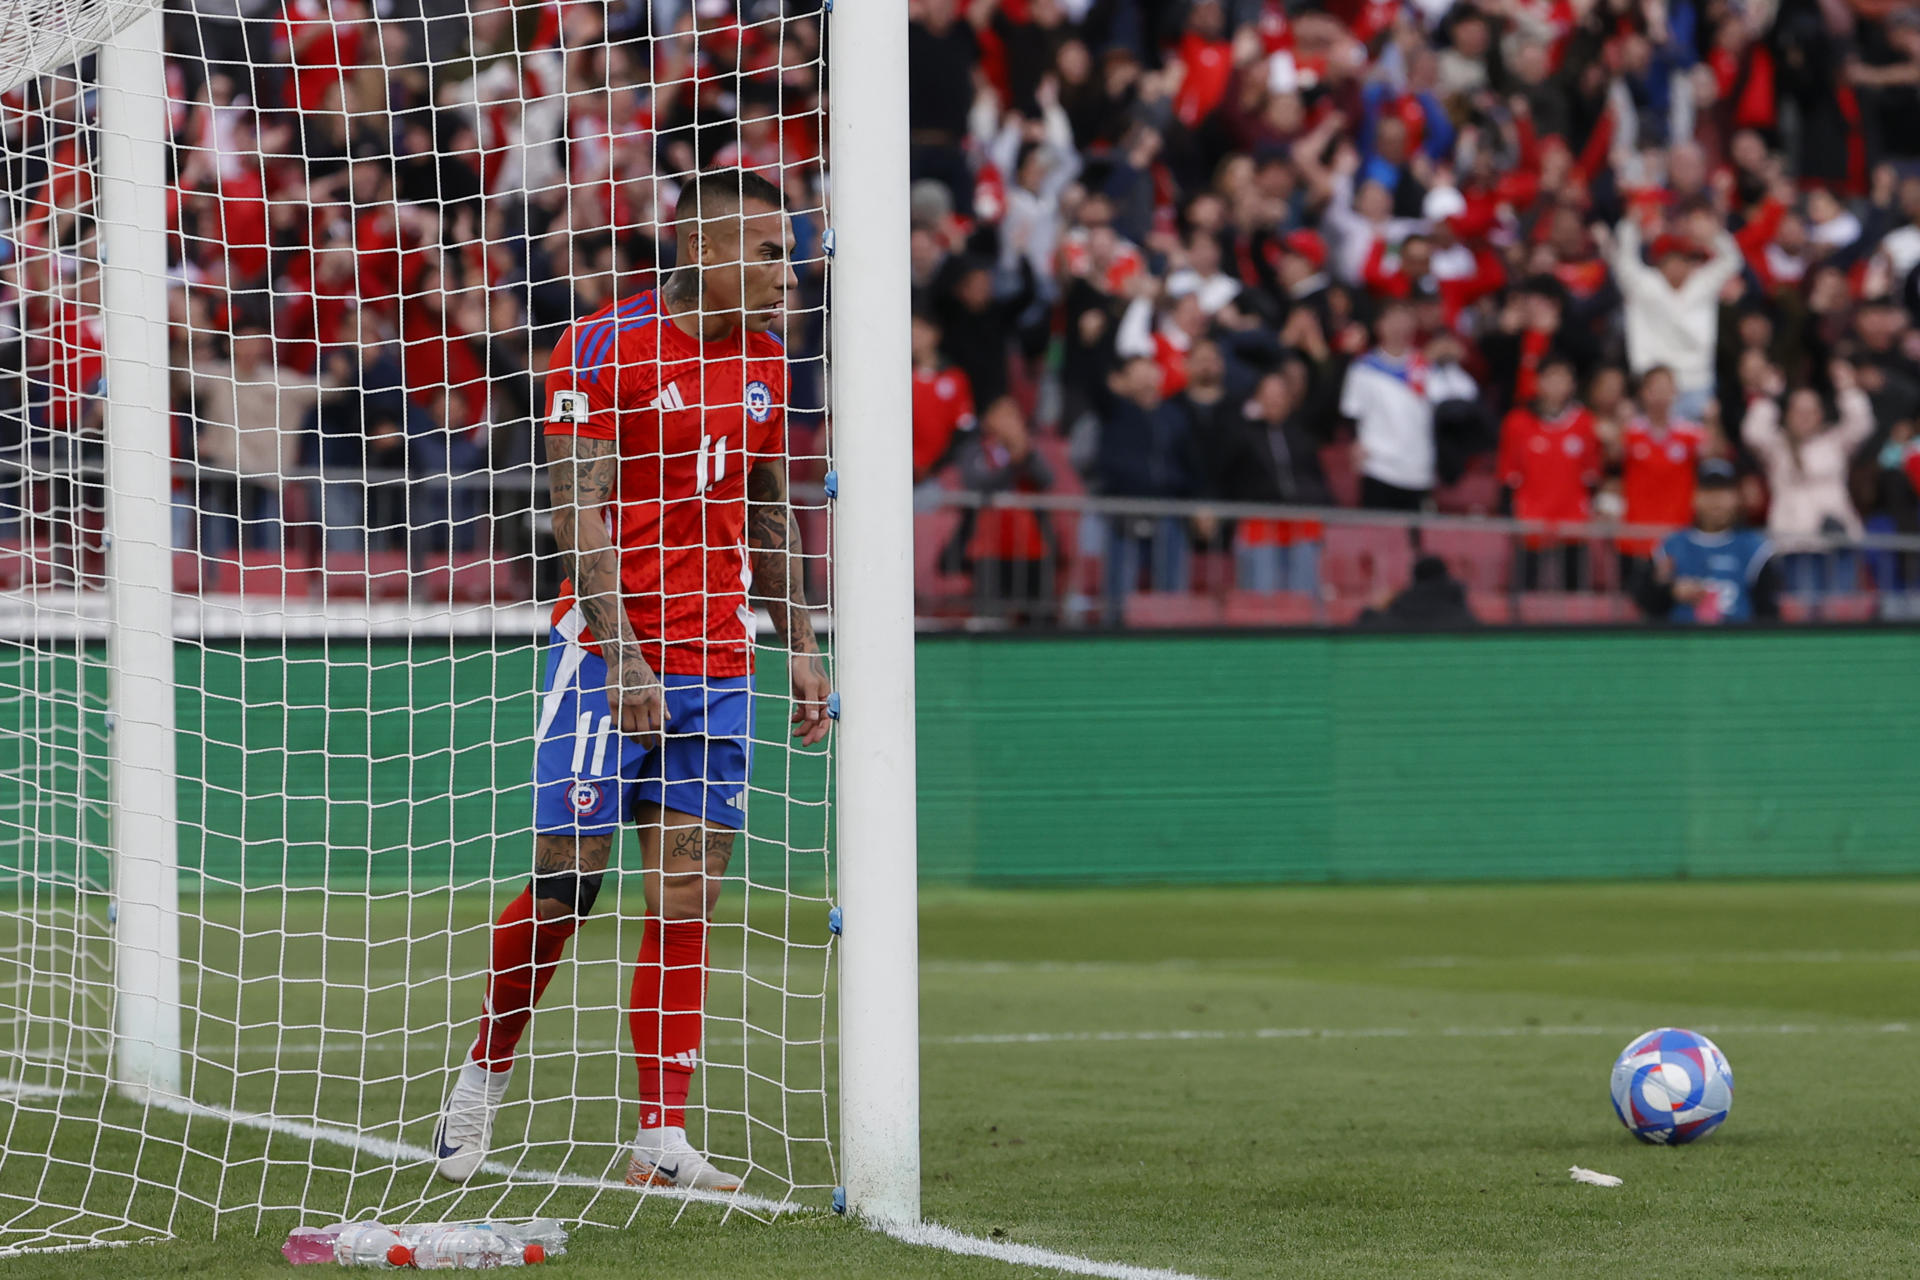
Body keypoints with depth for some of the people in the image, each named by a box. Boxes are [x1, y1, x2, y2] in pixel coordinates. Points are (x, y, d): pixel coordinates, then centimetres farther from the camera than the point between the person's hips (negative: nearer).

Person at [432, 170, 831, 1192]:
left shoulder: (763, 361, 11)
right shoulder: (606, 348, -9)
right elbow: (581, 514, -13)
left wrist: (798, 645, 16)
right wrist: (621, 654, -20)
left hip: (718, 660, 5)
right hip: (607, 654, -5)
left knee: (686, 897, -1)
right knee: (566, 881, -4)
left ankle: (663, 1140, -2)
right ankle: (484, 1073, 20)